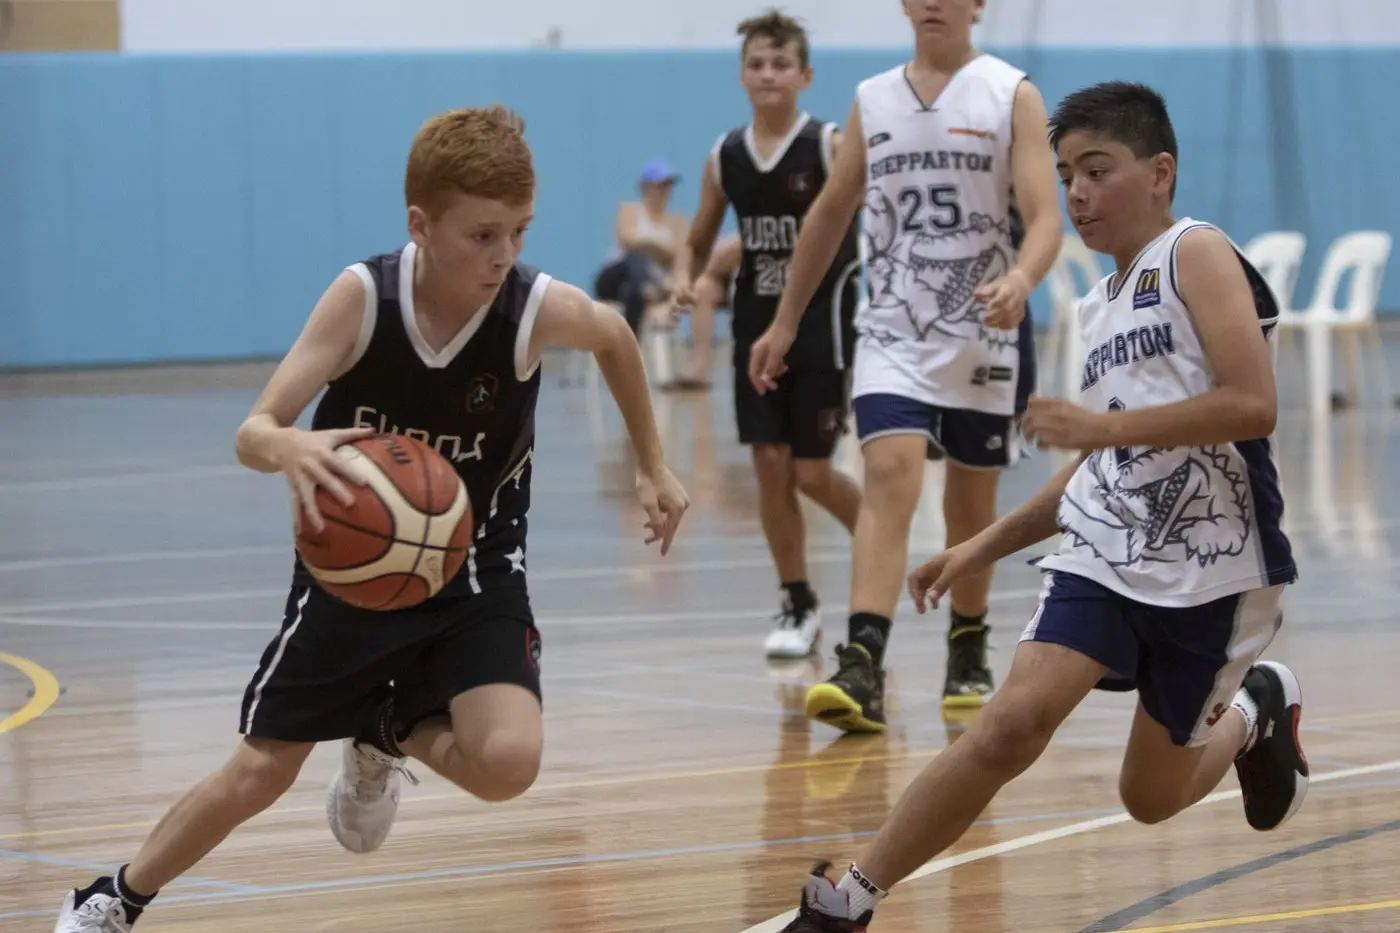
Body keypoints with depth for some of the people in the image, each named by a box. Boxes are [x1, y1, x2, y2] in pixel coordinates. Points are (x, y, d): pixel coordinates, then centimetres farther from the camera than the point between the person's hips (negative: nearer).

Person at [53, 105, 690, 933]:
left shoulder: (540, 309, -22)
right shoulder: (363, 297, -23)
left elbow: (616, 335, 4)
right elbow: (253, 433, -24)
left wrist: (653, 466, 12)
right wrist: (292, 448, -48)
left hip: (474, 571, 0)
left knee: (507, 762, -24)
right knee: (259, 776, 6)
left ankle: (390, 735, 12)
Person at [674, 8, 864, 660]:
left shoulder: (832, 147, -10)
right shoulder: (724, 158, 3)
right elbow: (698, 241, 14)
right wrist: (685, 281, -7)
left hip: (821, 321, -4)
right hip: (757, 324, 4)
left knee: (811, 473, -4)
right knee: (769, 466, 0)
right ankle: (798, 607, 12)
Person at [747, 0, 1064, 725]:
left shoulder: (1012, 96, -4)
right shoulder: (874, 100, 7)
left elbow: (1045, 218, -13)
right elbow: (831, 212, 17)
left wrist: (1020, 280, -34)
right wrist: (784, 323, 18)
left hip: (984, 336, -1)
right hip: (893, 333, 1)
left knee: (971, 502, 12)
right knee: (890, 477, -18)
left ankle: (968, 648, 35)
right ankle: (862, 670, -28)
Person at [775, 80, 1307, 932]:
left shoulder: (1197, 254, -10)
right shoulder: (1102, 307, 13)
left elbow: (1254, 405, -23)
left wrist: (1103, 425, -23)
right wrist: (984, 548, 18)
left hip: (1211, 574, -5)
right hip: (1104, 552, 5)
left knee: (1151, 798, 10)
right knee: (1011, 725, -19)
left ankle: (1252, 714, 42)